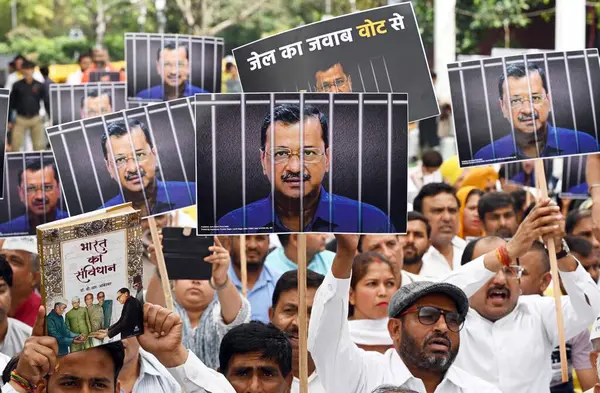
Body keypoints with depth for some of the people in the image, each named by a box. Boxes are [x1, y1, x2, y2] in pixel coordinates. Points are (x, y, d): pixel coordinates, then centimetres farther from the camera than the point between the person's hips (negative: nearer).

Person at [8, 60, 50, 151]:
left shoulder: (40, 86, 3)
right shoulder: (17, 86, 3)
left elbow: (47, 102, 6)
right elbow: (11, 103, 8)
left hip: (36, 119, 0)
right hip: (20, 119, 0)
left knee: (40, 146, -2)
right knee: (15, 145, -5)